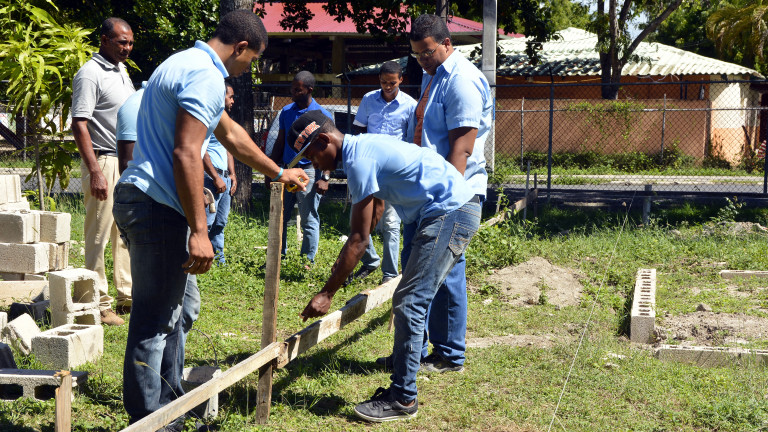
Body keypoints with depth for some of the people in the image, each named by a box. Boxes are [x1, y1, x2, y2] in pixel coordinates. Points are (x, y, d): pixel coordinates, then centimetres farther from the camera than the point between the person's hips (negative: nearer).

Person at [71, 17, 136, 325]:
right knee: (98, 236, -3)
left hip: (128, 162, 9)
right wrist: (95, 172, -25)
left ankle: (127, 295, 22)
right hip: (104, 162, -9)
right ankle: (99, 304, 2)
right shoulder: (90, 74, -13)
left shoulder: (121, 70, 15)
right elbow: (79, 124, -19)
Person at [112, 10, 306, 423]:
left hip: (139, 199, 11)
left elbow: (230, 132, 30)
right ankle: (147, 420, 6)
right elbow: (185, 154, -24)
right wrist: (198, 231, -23)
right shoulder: (206, 76, -15)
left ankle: (170, 400, 33)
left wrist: (278, 172, 39)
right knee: (155, 322, -3)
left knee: (182, 304, 22)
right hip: (156, 207, -11)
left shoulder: (184, 63, 19)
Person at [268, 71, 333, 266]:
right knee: (280, 216, 7)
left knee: (309, 220, -1)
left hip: (309, 171, -5)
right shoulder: (286, 111, 10)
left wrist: (325, 177, -15)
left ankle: (308, 261, 6)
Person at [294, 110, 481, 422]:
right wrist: (344, 260, 30)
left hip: (450, 214, -11)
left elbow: (359, 239, -16)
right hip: (454, 212, 11)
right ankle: (402, 384, 15)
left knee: (409, 303, -10)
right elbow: (373, 214, 27)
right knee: (410, 301, 11)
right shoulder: (363, 147, 15)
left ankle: (403, 399, -6)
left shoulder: (358, 160, -16)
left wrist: (327, 294, -11)